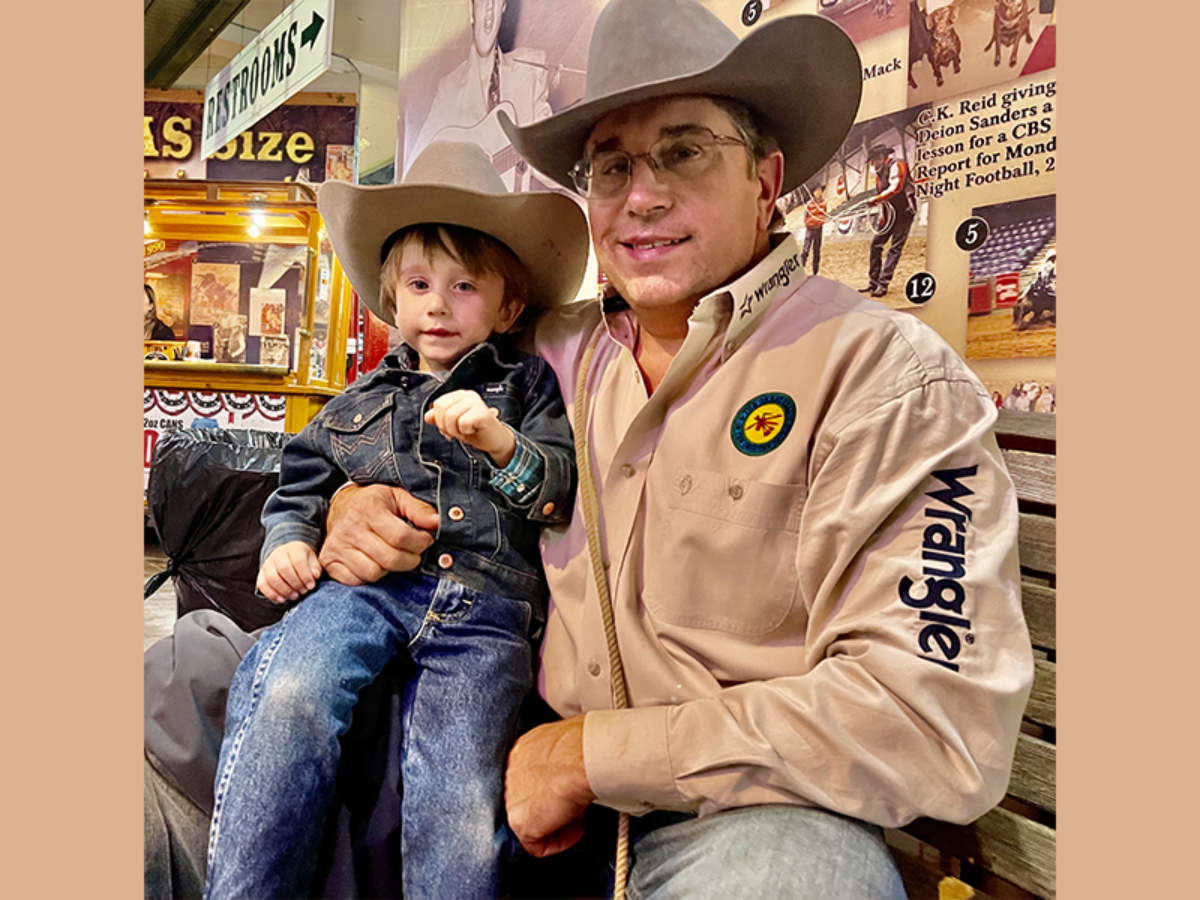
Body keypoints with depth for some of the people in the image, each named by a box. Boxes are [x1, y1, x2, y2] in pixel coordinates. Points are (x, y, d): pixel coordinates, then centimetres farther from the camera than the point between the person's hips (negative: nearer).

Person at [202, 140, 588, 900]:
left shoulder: (526, 383, 17)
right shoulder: (362, 403, 25)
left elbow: (567, 492, 7)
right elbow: (301, 486, 31)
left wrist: (501, 442, -10)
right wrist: (287, 540, 10)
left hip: (484, 601, -2)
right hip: (363, 582, 3)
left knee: (461, 800, -20)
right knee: (288, 695, -28)